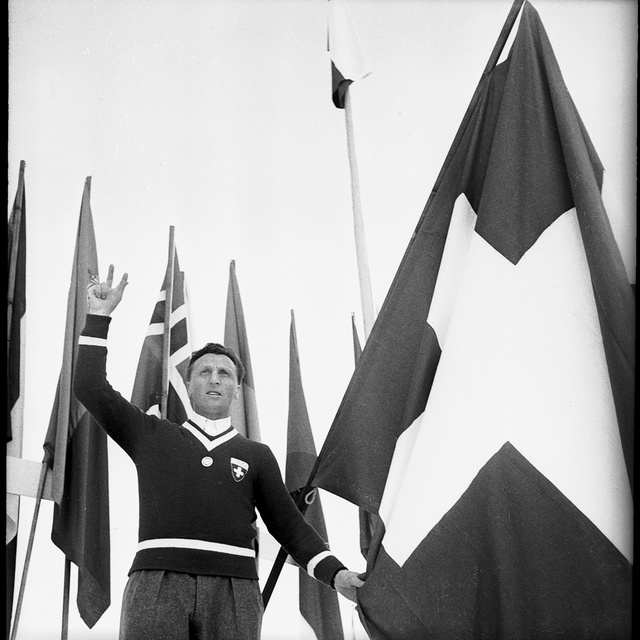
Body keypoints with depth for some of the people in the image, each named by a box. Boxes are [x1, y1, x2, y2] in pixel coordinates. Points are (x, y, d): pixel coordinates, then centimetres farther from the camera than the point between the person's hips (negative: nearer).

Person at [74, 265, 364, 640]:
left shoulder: (257, 455, 24)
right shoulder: (152, 437, 24)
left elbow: (288, 525, 18)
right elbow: (91, 389, 18)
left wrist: (334, 572, 3)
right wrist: (99, 317, 17)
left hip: (233, 586, 1)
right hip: (157, 581, -1)